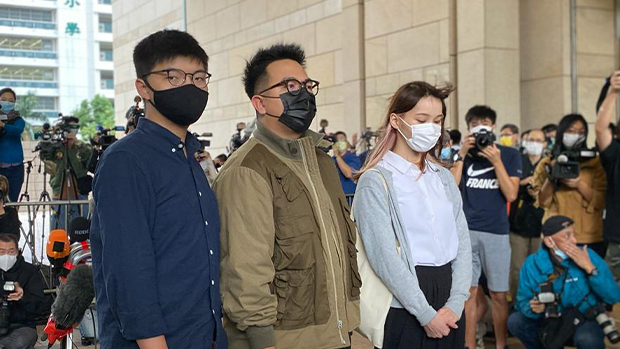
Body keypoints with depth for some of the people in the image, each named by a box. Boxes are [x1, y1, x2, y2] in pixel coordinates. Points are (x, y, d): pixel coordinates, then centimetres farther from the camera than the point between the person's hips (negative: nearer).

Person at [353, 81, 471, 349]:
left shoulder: (444, 178, 10)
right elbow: (384, 256, -16)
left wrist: (456, 304, -7)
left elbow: (462, 242, 5)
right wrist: (426, 314, -15)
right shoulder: (376, 181, -9)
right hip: (404, 309, -5)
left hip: (449, 308, 6)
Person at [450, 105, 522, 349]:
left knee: (498, 295, 4)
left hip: (497, 231, -1)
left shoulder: (510, 154, 4)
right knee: (469, 291, 4)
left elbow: (511, 194, -5)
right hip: (465, 230, 1)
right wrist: (462, 155, -9)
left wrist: (496, 161, -13)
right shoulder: (464, 154, 8)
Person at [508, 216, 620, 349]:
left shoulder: (588, 256, -14)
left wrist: (590, 268, -27)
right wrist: (533, 308, -29)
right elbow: (523, 301, -6)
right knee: (515, 321, -19)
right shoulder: (532, 264, -11)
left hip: (585, 322, -3)